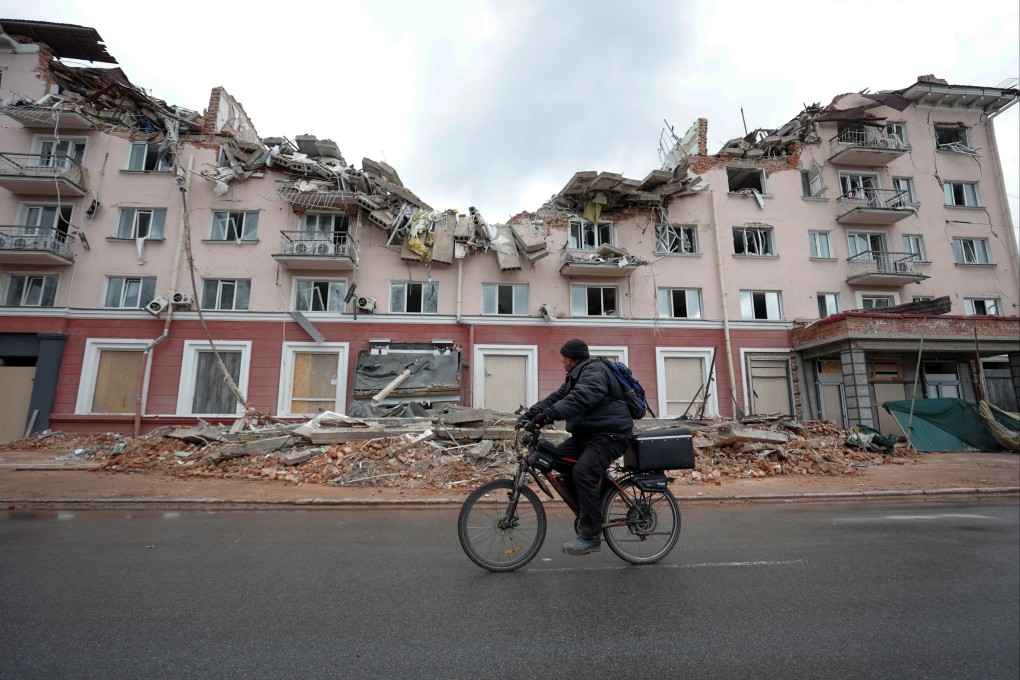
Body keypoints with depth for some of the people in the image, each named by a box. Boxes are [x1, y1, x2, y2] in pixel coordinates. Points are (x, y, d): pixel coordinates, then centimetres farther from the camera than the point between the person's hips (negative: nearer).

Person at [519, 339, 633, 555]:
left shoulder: (595, 373, -16)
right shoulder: (576, 376, 18)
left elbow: (579, 399, -34)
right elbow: (557, 397, 11)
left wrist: (550, 414, -44)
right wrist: (532, 413, -2)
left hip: (610, 435, -10)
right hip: (587, 433, 10)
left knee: (583, 473, -26)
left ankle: (591, 536, -15)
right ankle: (586, 512, 15)